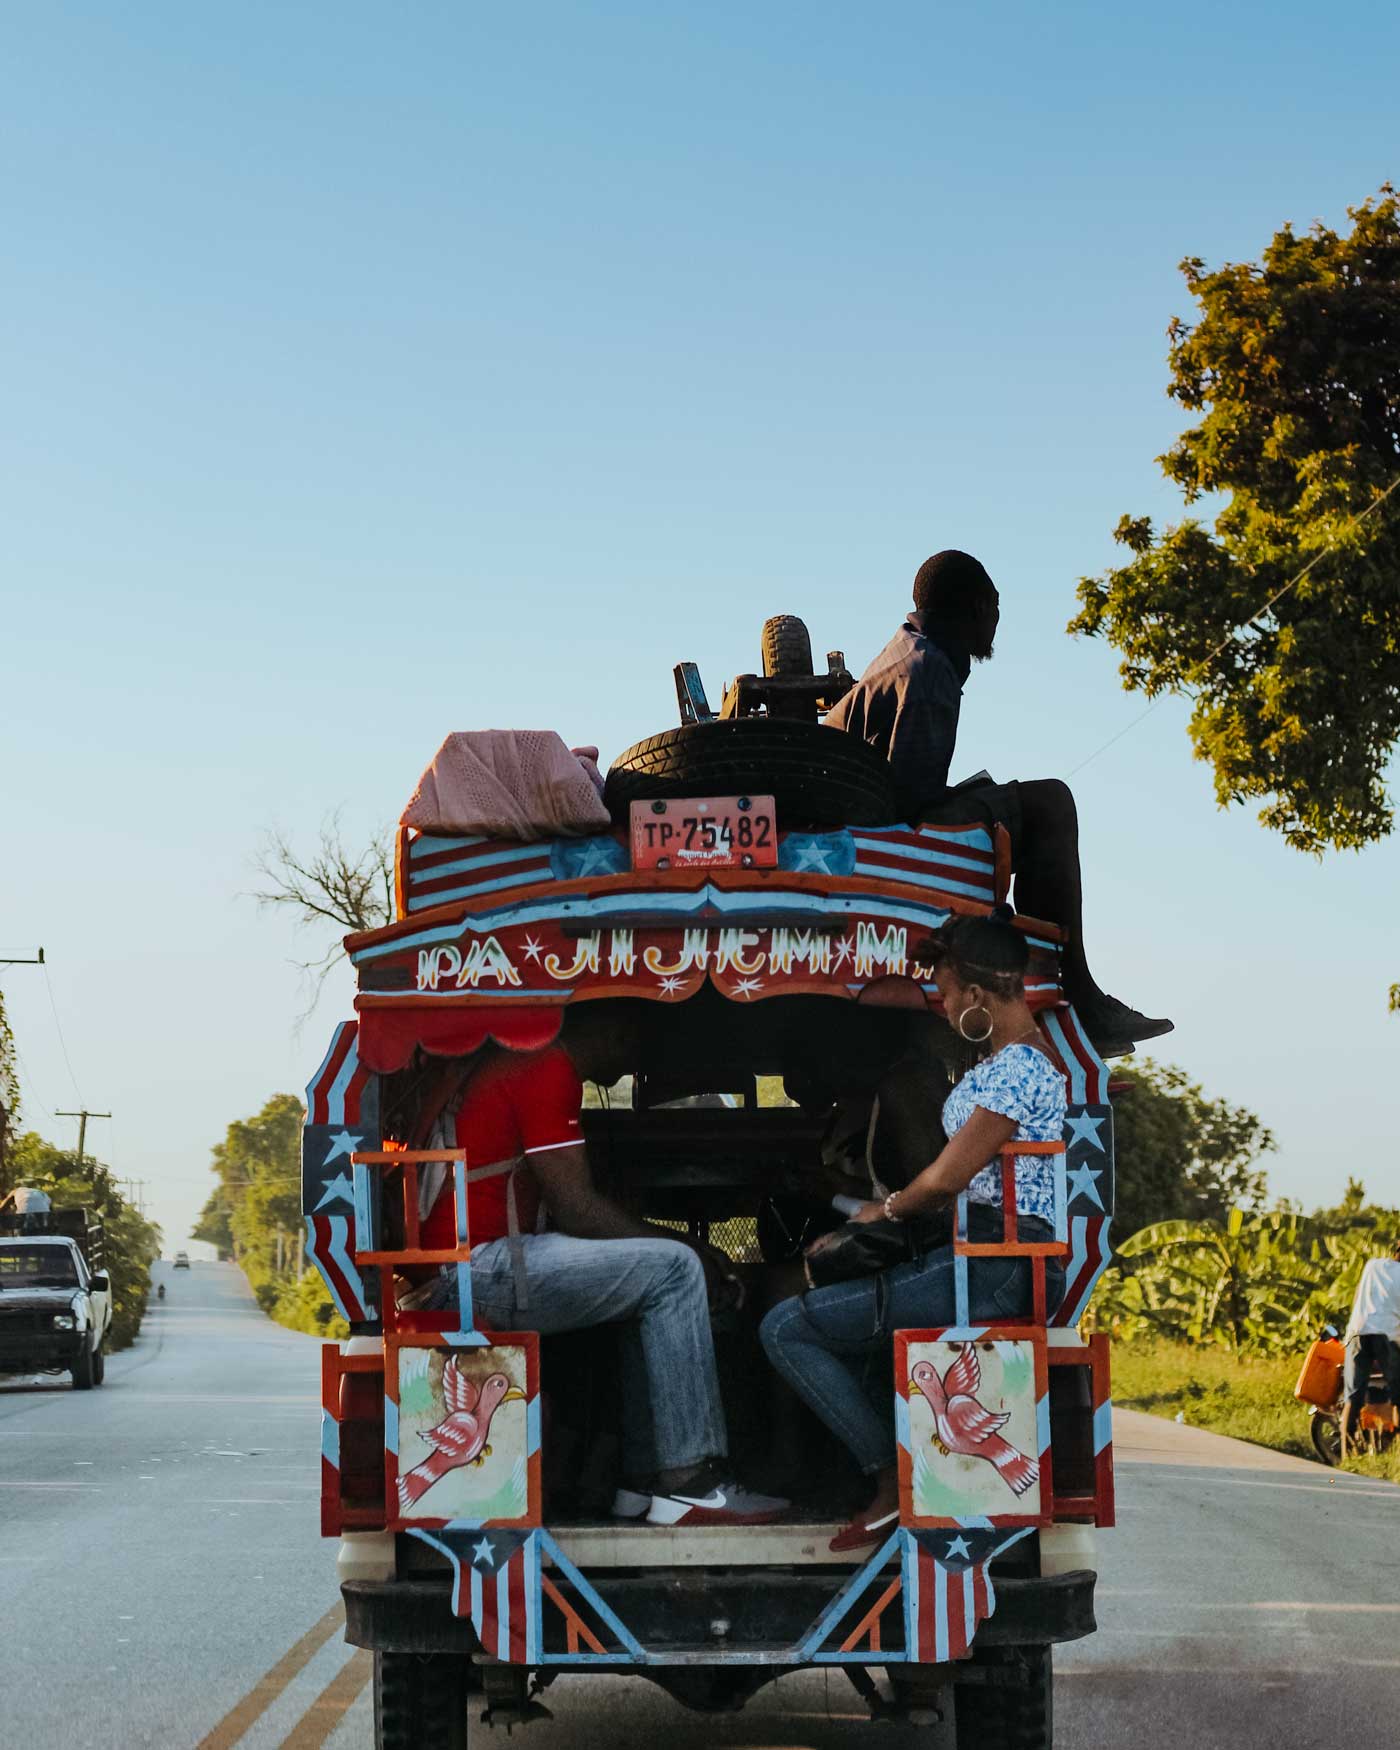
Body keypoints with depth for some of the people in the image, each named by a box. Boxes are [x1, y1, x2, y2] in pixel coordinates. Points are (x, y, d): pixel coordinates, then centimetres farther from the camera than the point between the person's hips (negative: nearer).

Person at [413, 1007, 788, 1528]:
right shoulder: (549, 1072, -9)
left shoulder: (519, 1064, 24)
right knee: (673, 1270, -11)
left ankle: (643, 1478, 10)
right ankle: (687, 1482, -11)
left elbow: (564, 1210, 22)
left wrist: (673, 1242, 15)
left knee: (652, 1290, 16)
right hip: (479, 1267, -11)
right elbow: (577, 1208, -15)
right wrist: (688, 1250, -3)